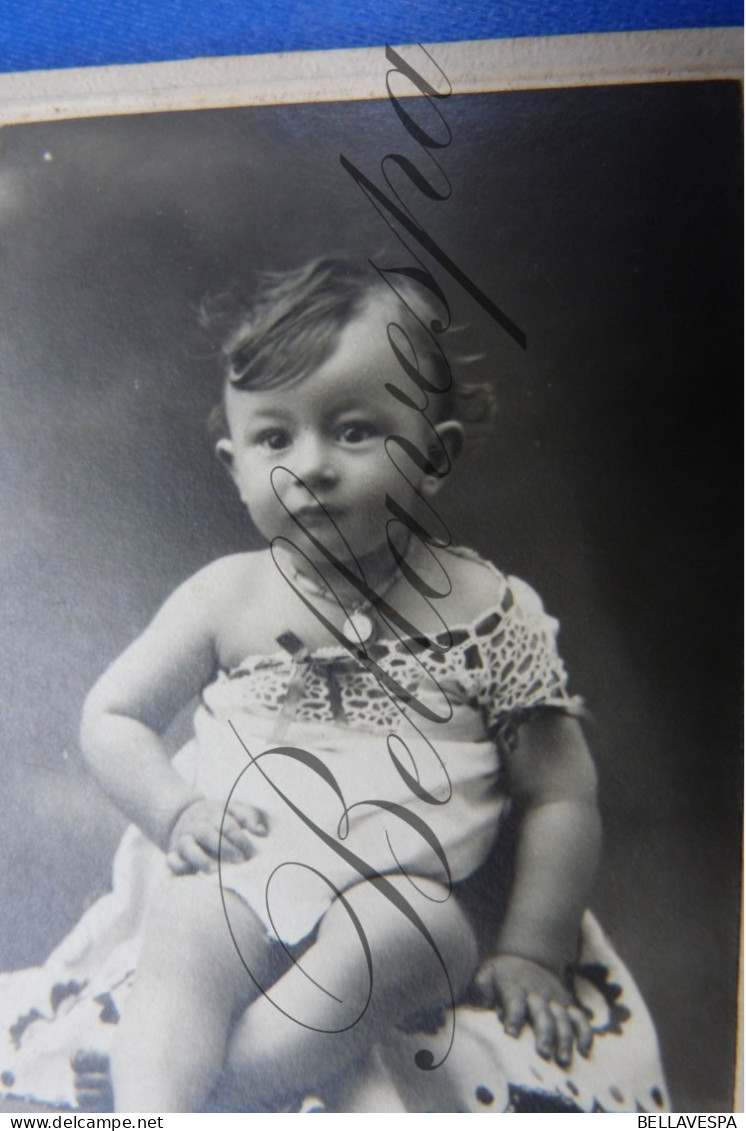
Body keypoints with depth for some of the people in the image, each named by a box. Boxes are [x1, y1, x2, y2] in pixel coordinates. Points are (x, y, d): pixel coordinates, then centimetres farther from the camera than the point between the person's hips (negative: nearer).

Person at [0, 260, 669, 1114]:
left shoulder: (491, 613, -2)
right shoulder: (227, 598, 2)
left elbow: (560, 796, 3)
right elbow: (111, 716, 10)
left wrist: (529, 953, -1)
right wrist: (172, 808, -9)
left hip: (406, 890, 0)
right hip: (232, 867, 1)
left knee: (382, 944, -31)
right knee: (188, 938, -28)